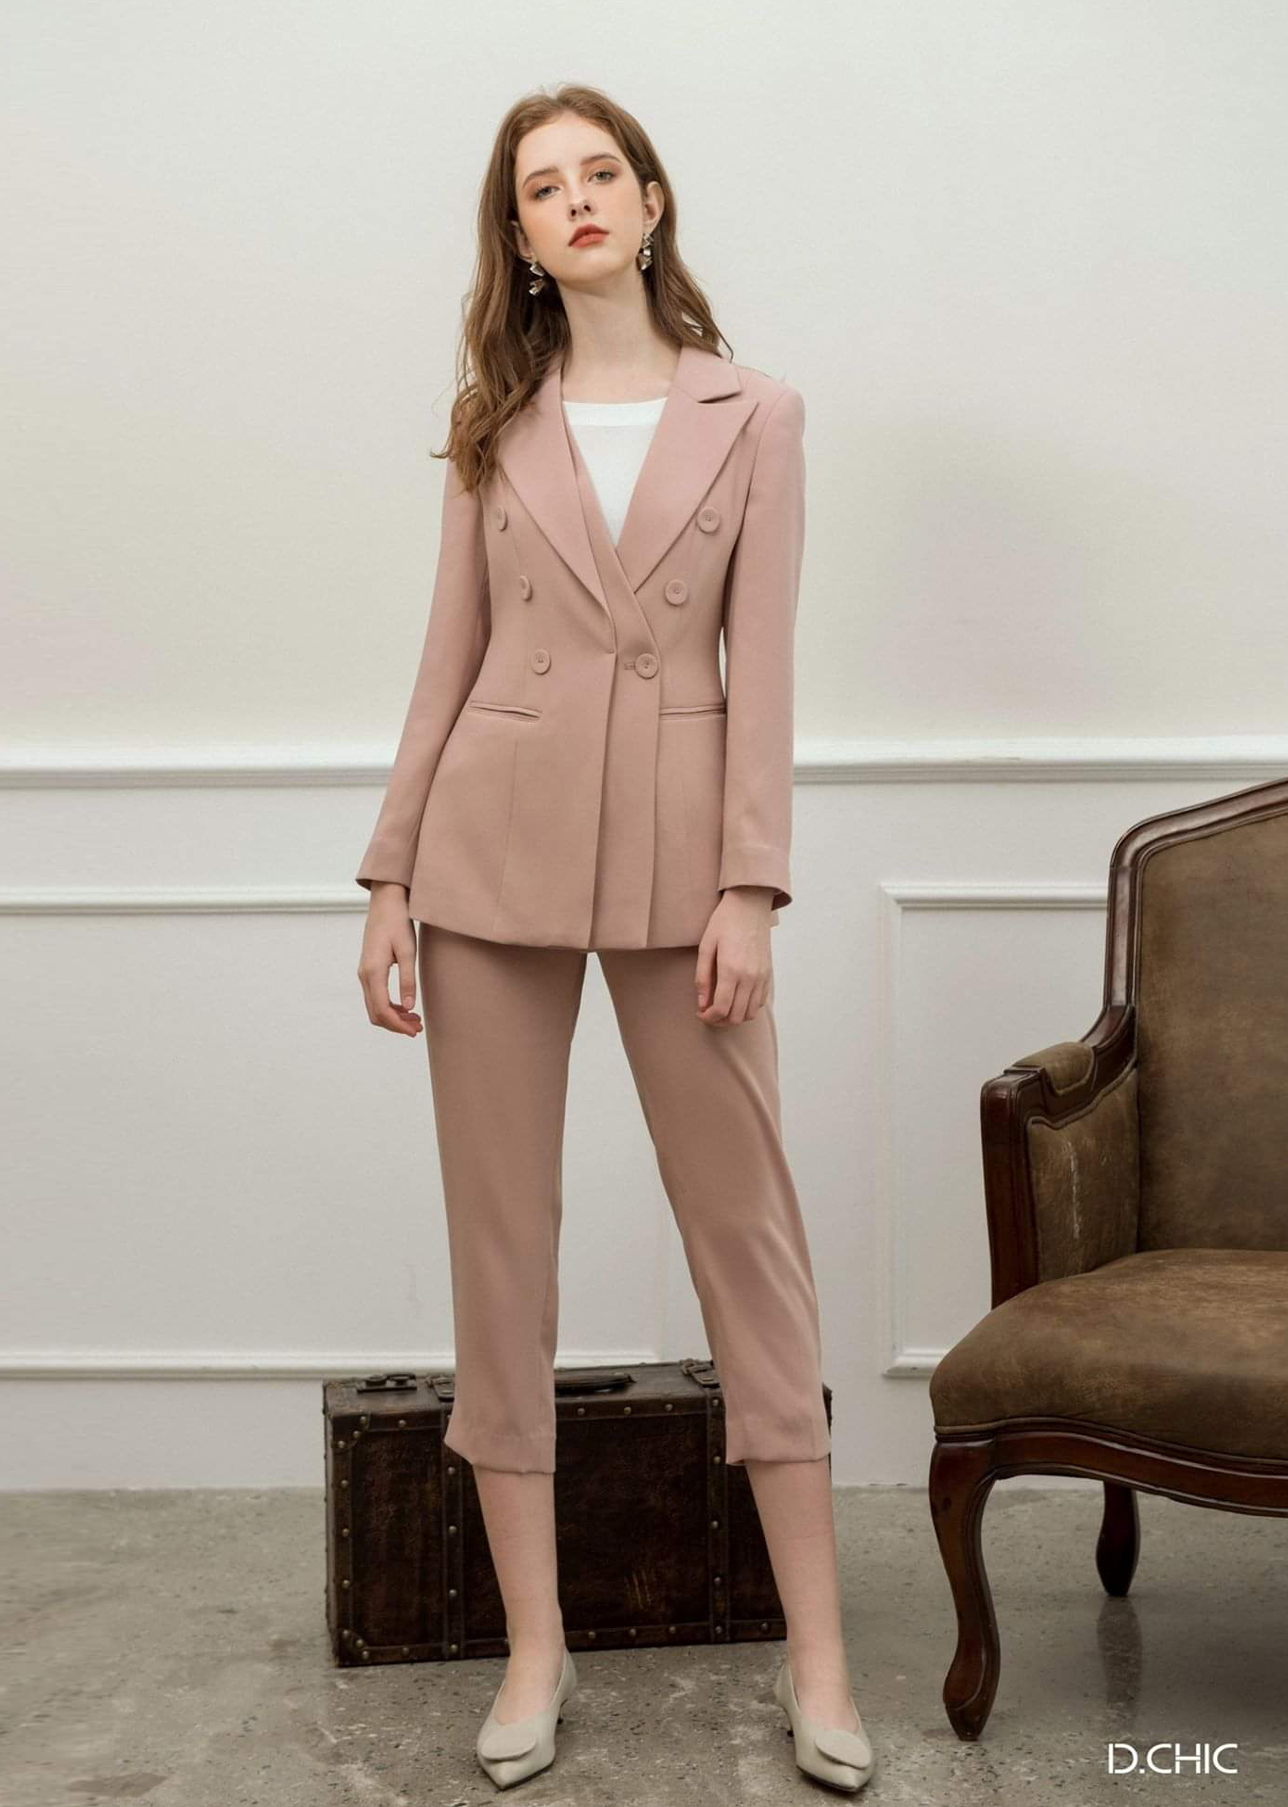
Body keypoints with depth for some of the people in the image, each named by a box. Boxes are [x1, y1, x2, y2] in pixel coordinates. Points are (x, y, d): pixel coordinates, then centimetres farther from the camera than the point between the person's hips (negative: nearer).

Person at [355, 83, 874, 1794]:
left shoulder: (753, 415, 5)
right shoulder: (495, 423, 10)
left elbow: (761, 668, -1)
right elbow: (449, 657, 9)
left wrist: (749, 888, -9)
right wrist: (390, 877, 3)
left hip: (675, 848, -2)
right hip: (496, 843, 2)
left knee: (748, 1224, 1)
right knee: (500, 1238, 4)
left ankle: (816, 1650, 11)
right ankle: (535, 1642, 16)